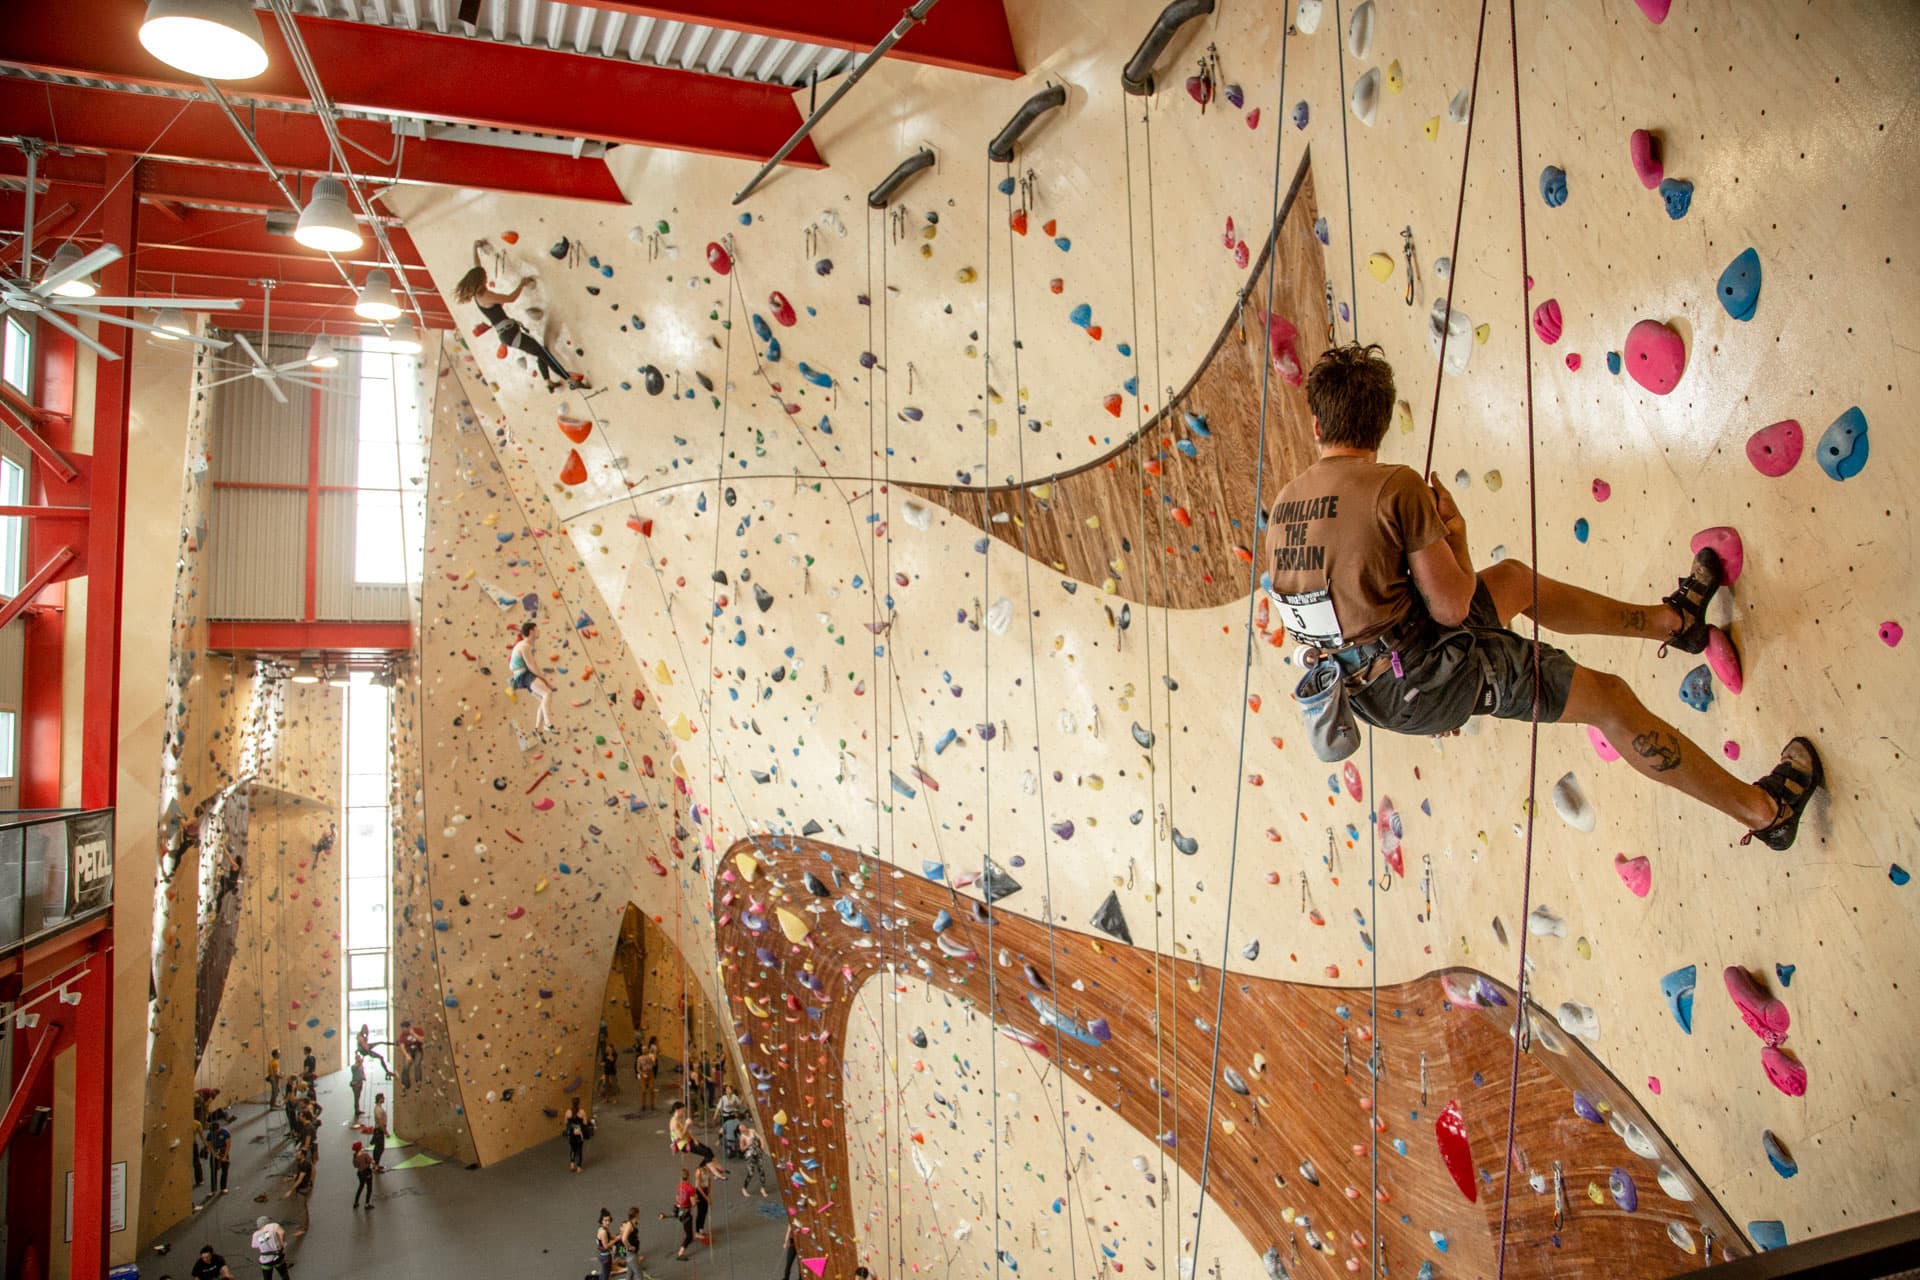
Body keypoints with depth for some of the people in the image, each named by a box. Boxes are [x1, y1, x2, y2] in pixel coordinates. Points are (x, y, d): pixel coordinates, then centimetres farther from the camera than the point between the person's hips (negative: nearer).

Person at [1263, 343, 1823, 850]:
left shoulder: (1283, 502, 2)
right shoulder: (1395, 486, -19)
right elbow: (1452, 607, -15)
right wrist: (1455, 533, 2)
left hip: (1367, 691, 8)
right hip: (1425, 673, -7)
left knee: (1513, 578, 26)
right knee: (1609, 697, 11)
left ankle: (1672, 618, 45)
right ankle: (1764, 809, 27)